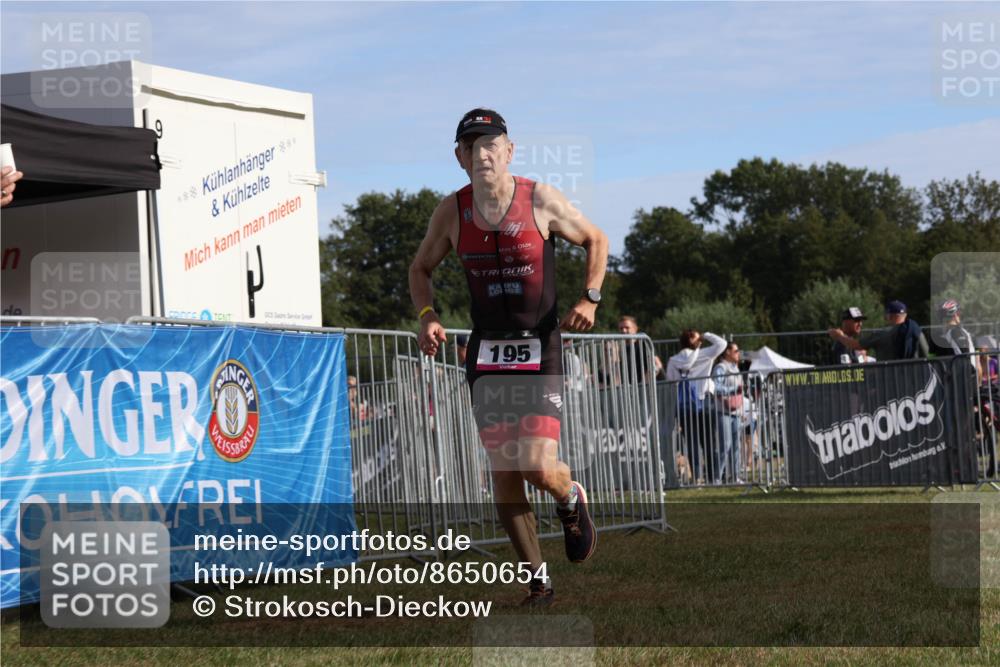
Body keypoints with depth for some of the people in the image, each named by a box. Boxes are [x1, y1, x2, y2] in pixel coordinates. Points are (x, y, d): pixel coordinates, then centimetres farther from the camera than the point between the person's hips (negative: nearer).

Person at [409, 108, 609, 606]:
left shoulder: (541, 201, -8)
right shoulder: (451, 212, -1)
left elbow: (595, 240, 7)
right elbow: (420, 268, 14)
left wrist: (590, 298, -8)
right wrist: (426, 316, -4)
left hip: (540, 349, -3)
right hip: (486, 352, 3)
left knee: (539, 467, -15)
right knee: (503, 472, 1)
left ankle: (571, 500, 22)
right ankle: (537, 578, 13)